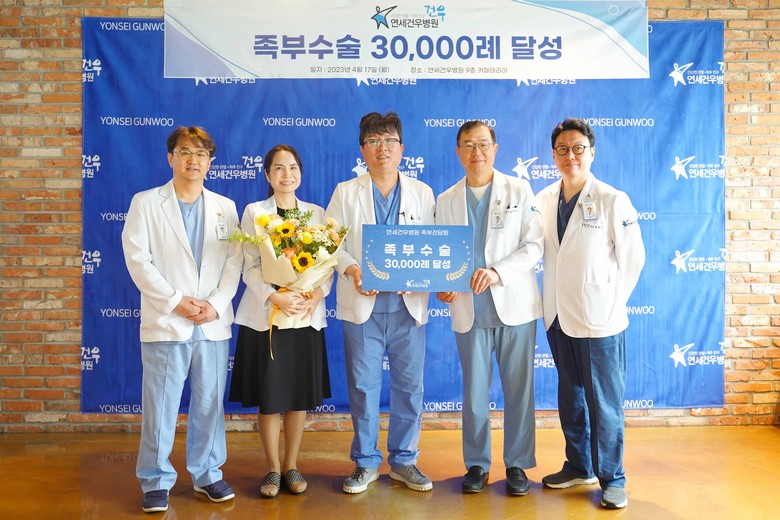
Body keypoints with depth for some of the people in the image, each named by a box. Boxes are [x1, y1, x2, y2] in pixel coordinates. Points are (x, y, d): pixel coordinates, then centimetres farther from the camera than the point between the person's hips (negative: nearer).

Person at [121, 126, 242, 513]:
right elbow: (137, 259, -5)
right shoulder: (146, 203, 4)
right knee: (160, 406, 3)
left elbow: (234, 261, 5)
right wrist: (176, 301, -13)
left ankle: (207, 474, 25)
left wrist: (216, 304, -9)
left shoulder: (225, 207, 11)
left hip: (213, 324, 3)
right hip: (165, 322, -2)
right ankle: (156, 481, 18)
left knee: (210, 404, 10)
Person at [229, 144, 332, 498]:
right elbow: (250, 266, -5)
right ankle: (272, 468, 21)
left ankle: (291, 466, 24)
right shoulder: (253, 212, 3)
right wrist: (275, 296, -20)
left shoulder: (318, 213, 9)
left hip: (307, 315, 2)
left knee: (300, 395, 8)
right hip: (264, 315, -2)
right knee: (268, 396, 4)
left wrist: (317, 294, -14)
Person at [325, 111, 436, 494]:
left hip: (409, 305, 1)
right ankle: (365, 462, 22)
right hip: (363, 305, -1)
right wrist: (352, 269, -15)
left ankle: (404, 461, 23)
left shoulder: (422, 193, 11)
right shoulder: (345, 193, 7)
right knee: (363, 386, 5)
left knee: (409, 386, 6)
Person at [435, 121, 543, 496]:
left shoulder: (519, 191, 3)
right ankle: (476, 464, 24)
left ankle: (518, 464, 22)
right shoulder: (445, 201, 8)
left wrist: (497, 271, -20)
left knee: (519, 390, 6)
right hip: (469, 311, 2)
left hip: (515, 306, -1)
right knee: (474, 391, 9)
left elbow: (534, 245, -5)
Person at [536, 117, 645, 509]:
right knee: (570, 399, 17)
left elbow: (633, 256, -5)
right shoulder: (544, 199, 5)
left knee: (605, 403, 2)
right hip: (558, 316, 5)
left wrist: (614, 301, -3)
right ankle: (578, 467, 33)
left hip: (599, 319, -5)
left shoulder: (612, 200, -8)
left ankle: (611, 479, 18)